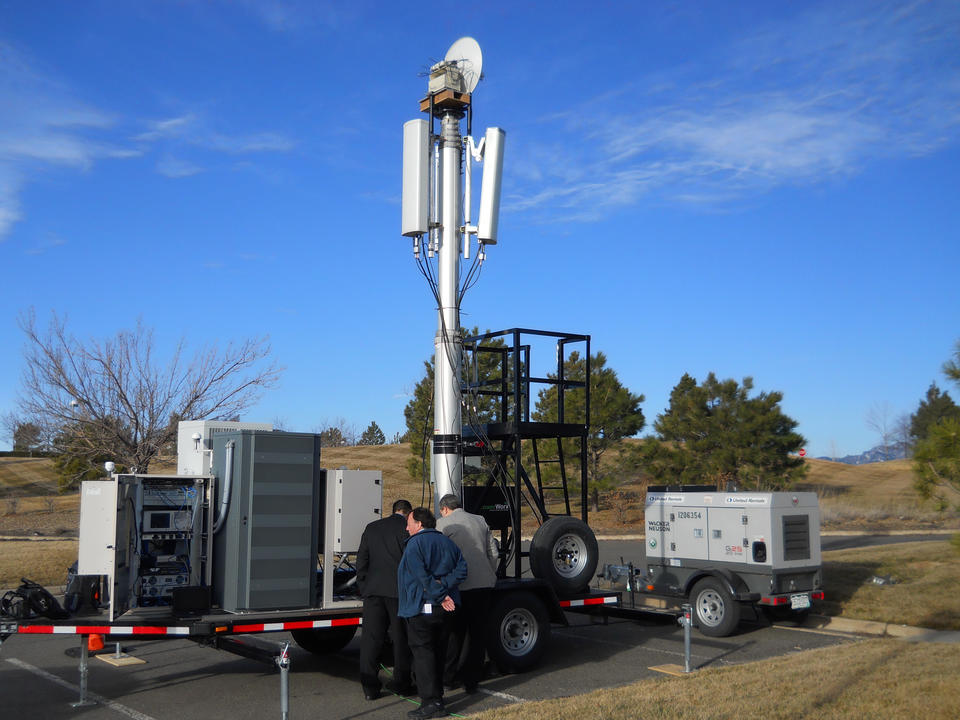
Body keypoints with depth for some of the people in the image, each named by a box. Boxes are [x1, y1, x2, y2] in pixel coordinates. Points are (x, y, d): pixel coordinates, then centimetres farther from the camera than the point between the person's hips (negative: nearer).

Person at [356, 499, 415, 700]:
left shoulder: (371, 528, 12)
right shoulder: (408, 528, -4)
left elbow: (361, 561, 13)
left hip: (373, 590, 3)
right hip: (400, 591, -3)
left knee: (371, 638, 5)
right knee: (401, 638, 8)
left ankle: (369, 686, 5)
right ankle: (401, 683, 15)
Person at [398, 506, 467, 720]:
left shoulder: (415, 544, -10)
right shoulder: (447, 542, 12)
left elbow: (422, 576, -19)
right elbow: (461, 568, 4)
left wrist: (440, 596, -16)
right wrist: (444, 587, -6)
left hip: (422, 607, -7)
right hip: (444, 608, 8)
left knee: (422, 652, -5)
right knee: (437, 652, 17)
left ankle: (431, 702, -11)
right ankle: (436, 696, 25)